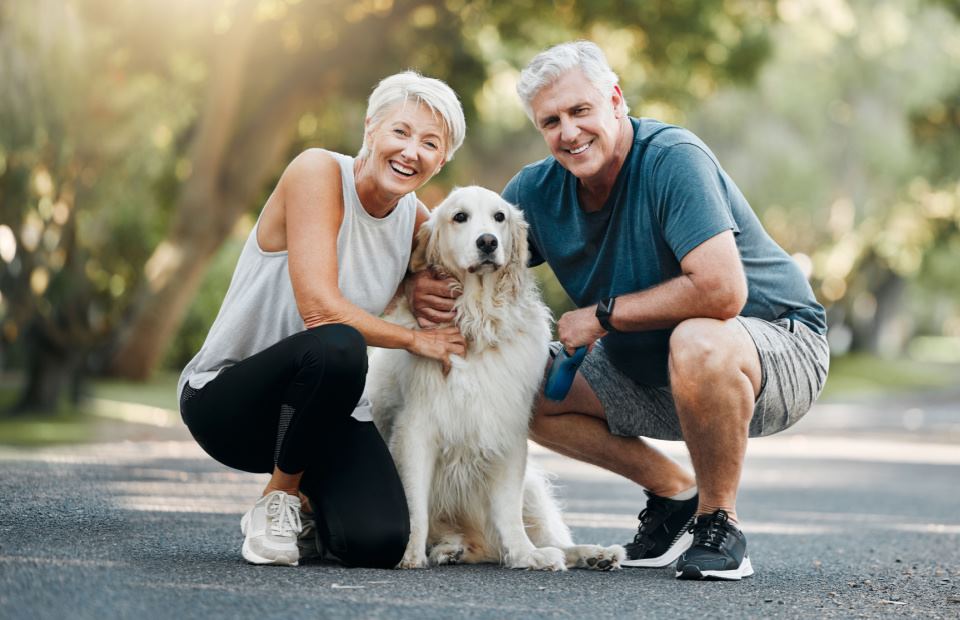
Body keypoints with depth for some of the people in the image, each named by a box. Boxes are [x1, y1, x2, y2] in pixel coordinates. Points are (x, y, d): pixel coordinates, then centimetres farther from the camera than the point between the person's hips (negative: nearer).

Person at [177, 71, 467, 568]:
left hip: (326, 404, 5)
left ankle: (304, 507, 16)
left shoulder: (417, 220, 1)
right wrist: (413, 340, -13)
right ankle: (277, 498, -12)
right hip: (225, 396, -5)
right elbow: (320, 307, -25)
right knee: (336, 346, -39)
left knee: (380, 543, -21)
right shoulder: (318, 171, -17)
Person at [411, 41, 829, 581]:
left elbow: (721, 292, -36)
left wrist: (604, 314, -25)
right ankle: (675, 493, 9)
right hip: (653, 363, 7)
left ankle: (719, 521, -15)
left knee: (697, 343, -40)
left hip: (778, 340, -7)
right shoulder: (538, 190, -5)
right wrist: (428, 288, -19)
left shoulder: (673, 160, -26)